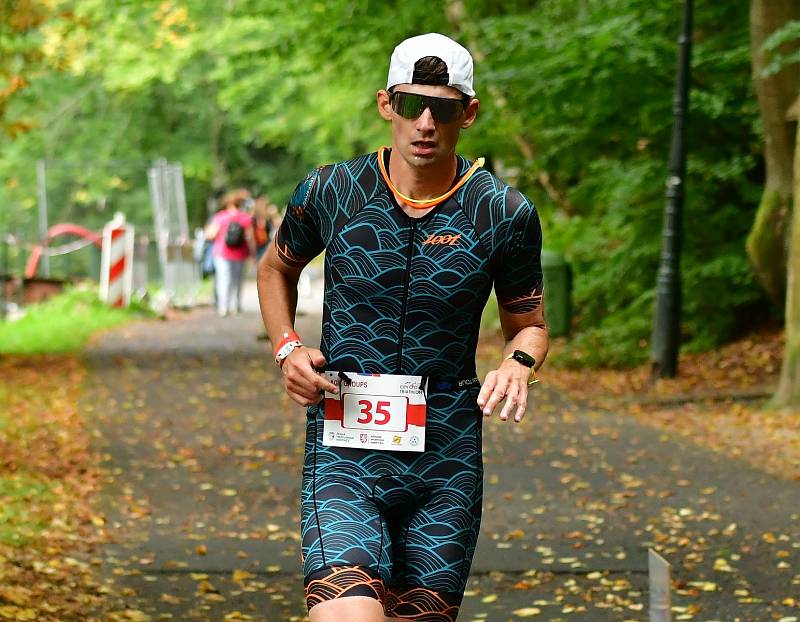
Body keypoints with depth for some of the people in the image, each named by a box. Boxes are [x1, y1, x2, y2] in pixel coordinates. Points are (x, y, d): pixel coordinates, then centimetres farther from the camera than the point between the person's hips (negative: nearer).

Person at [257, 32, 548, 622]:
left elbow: (529, 324, 13)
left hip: (446, 461, 2)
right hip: (343, 450, -1)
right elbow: (277, 268, 20)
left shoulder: (505, 214, 0)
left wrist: (519, 364, -10)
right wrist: (287, 347, 3)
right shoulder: (329, 193, 0)